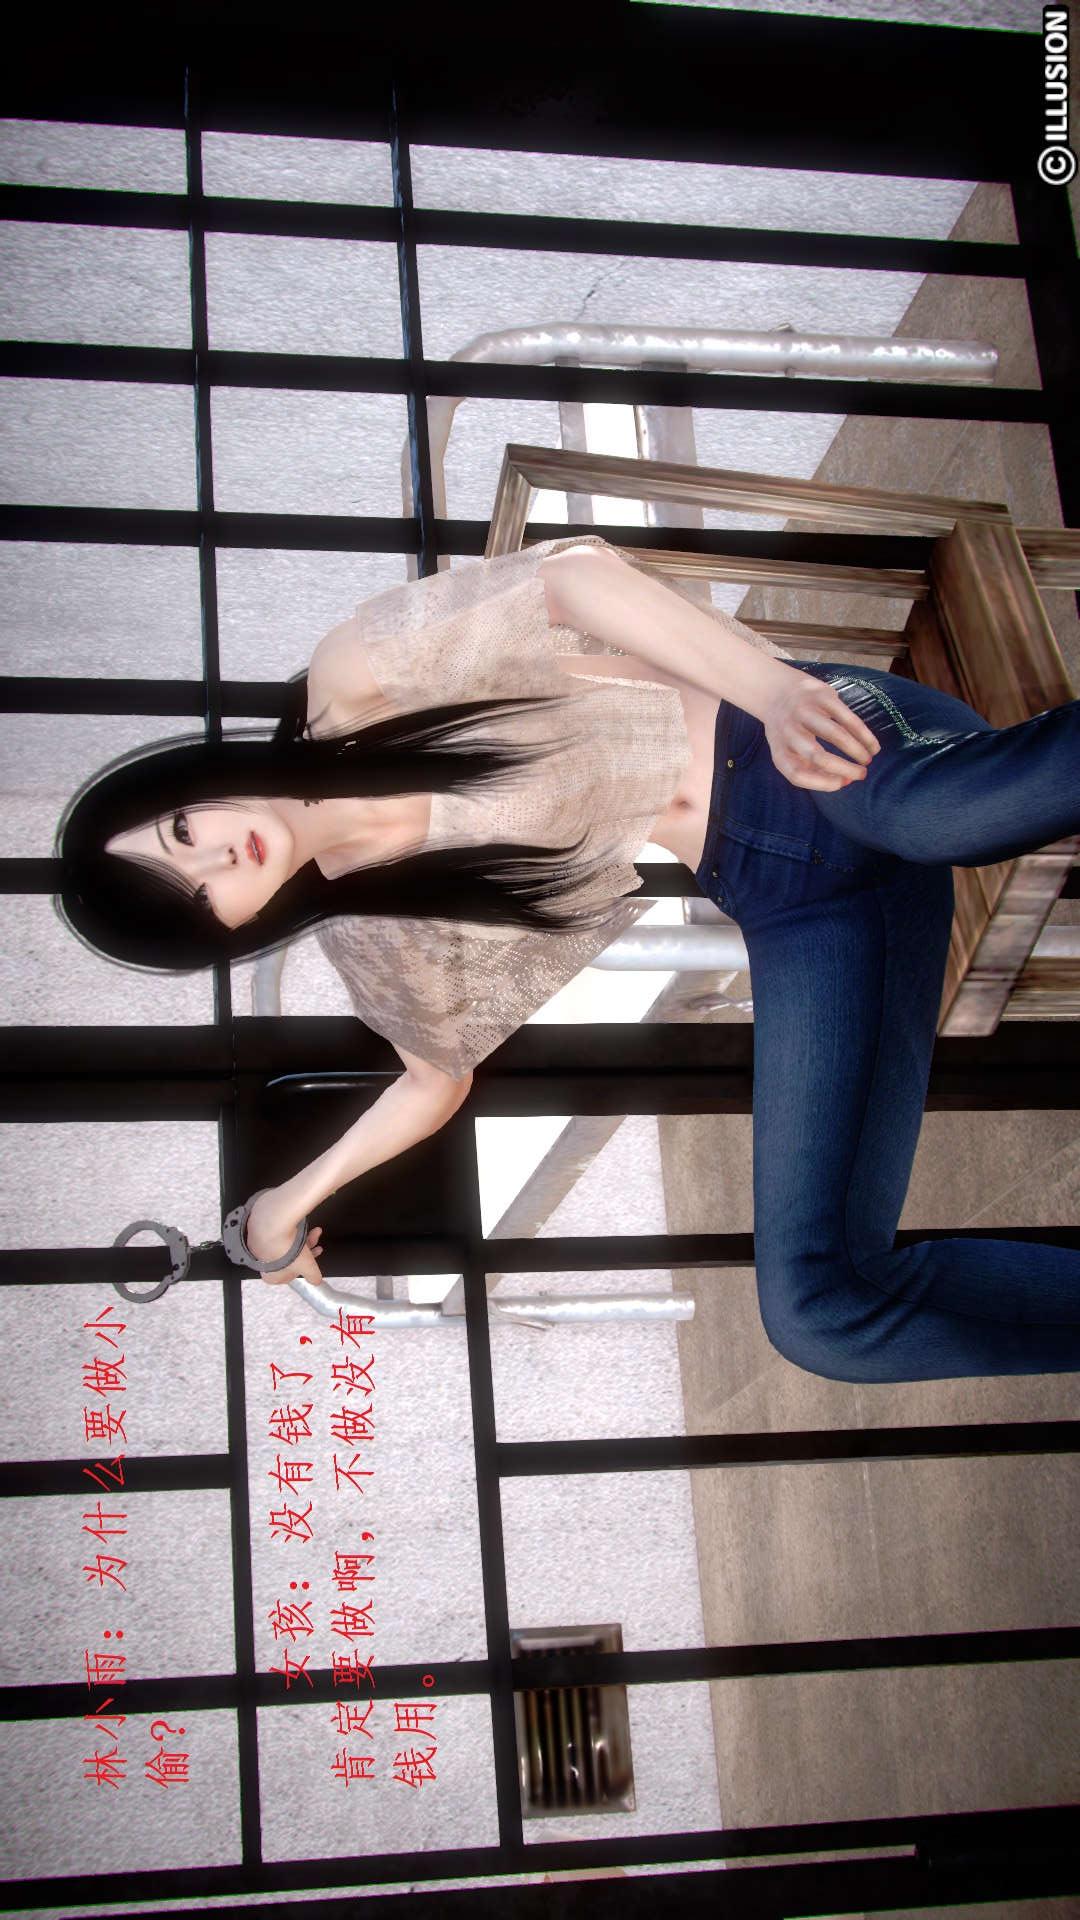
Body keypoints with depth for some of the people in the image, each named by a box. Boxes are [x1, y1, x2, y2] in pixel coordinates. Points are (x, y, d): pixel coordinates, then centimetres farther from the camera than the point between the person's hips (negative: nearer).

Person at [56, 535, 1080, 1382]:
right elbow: (439, 1076, 25)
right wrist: (293, 1197, 18)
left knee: (944, 809, -44)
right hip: (782, 898, 3)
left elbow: (571, 571, -13)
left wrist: (768, 686, -27)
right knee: (819, 1310, -16)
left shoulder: (356, 682, -5)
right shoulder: (375, 941, 8)